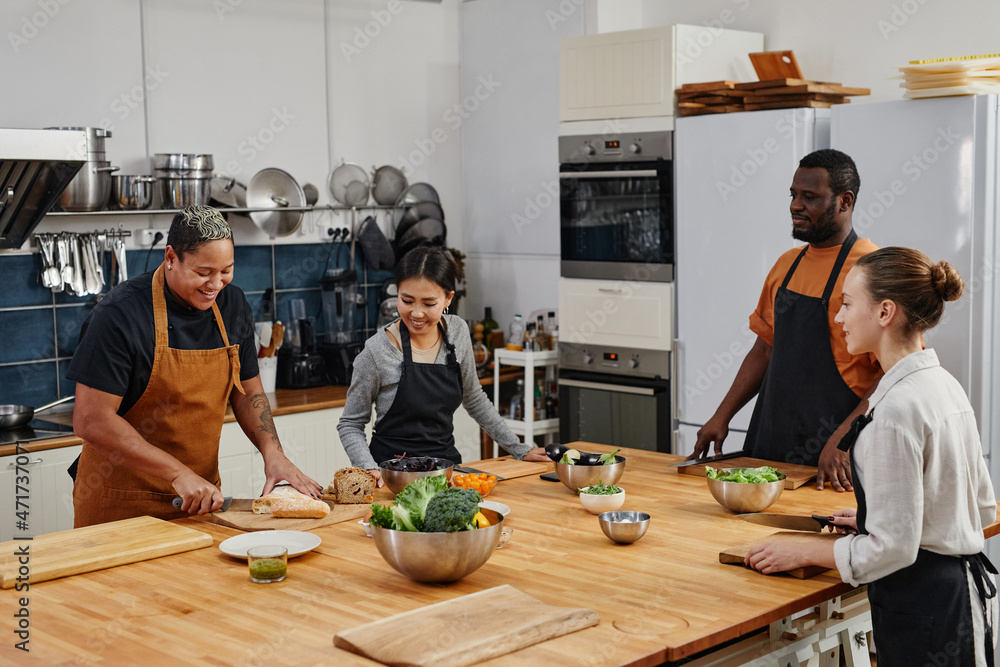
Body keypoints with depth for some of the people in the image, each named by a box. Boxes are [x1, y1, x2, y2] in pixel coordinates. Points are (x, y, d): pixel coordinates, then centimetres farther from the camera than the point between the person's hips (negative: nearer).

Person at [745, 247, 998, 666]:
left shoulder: (896, 408, -23)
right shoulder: (945, 385, 6)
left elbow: (893, 547, -22)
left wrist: (802, 554, -10)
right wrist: (874, 518, 18)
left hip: (921, 604, -9)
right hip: (963, 591, 9)